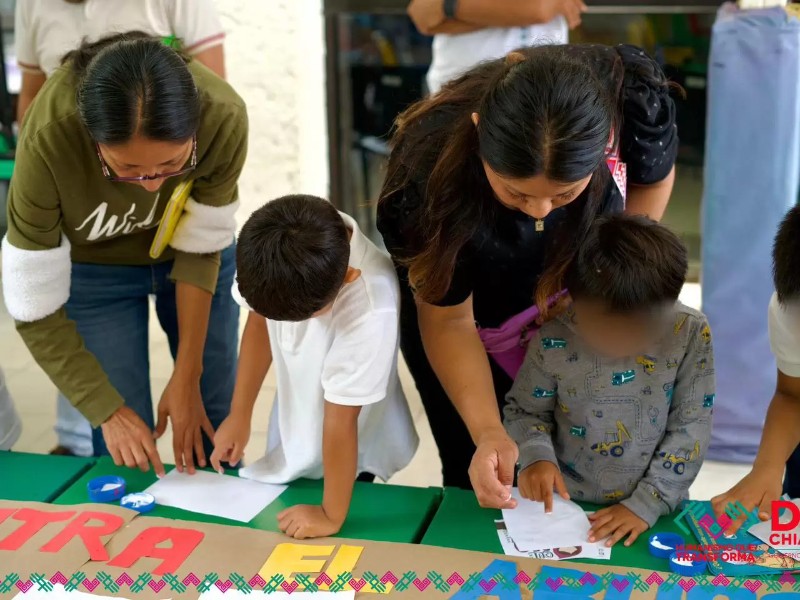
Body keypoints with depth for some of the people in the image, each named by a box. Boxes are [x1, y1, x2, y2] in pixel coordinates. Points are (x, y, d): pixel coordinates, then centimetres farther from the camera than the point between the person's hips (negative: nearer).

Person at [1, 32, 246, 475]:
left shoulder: (222, 116, -34)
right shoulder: (49, 138, -37)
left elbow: (201, 247, -17)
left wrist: (188, 377, -12)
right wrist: (107, 410, -24)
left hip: (191, 252, 2)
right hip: (94, 268, -1)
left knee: (214, 428, 10)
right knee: (126, 456, -1)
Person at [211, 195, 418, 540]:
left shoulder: (371, 308, -40)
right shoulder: (278, 245, -24)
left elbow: (341, 418, -31)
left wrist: (332, 516, -19)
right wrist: (240, 415, 1)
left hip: (348, 458, -5)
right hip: (292, 434, 5)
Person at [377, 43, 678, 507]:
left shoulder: (637, 101, -32)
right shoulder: (433, 169, -38)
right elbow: (448, 319, -22)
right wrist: (487, 432, -34)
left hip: (571, 289, 2)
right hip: (471, 304, -2)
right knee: (486, 484, -2)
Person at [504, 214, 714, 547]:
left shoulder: (691, 334, -13)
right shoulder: (553, 341, -13)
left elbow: (691, 427, -8)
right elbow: (524, 410, 3)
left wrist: (647, 503, -13)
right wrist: (536, 455, -16)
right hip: (564, 504, 0)